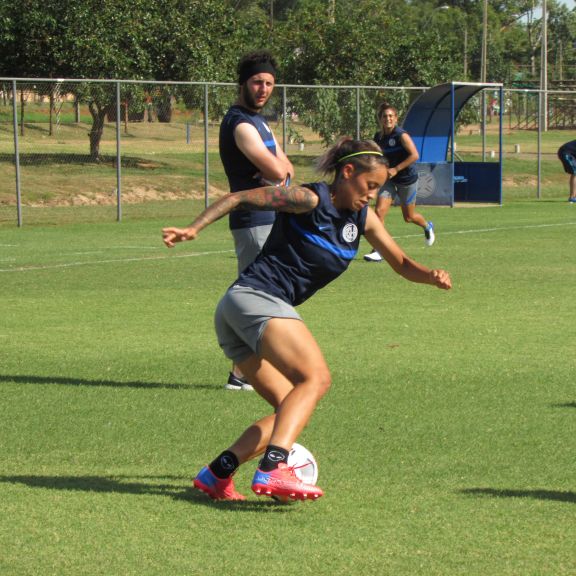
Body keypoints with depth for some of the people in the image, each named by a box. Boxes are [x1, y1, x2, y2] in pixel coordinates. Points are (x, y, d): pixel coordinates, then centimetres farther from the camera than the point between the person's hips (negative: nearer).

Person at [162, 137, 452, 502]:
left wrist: (431, 276, -2)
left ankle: (216, 475, -1)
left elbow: (401, 263, 18)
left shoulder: (363, 218, 16)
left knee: (290, 408, 6)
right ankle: (273, 469, -42)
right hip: (257, 298, -10)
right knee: (316, 378, -26)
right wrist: (193, 229, -15)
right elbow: (238, 199, -5)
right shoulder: (310, 200, -7)